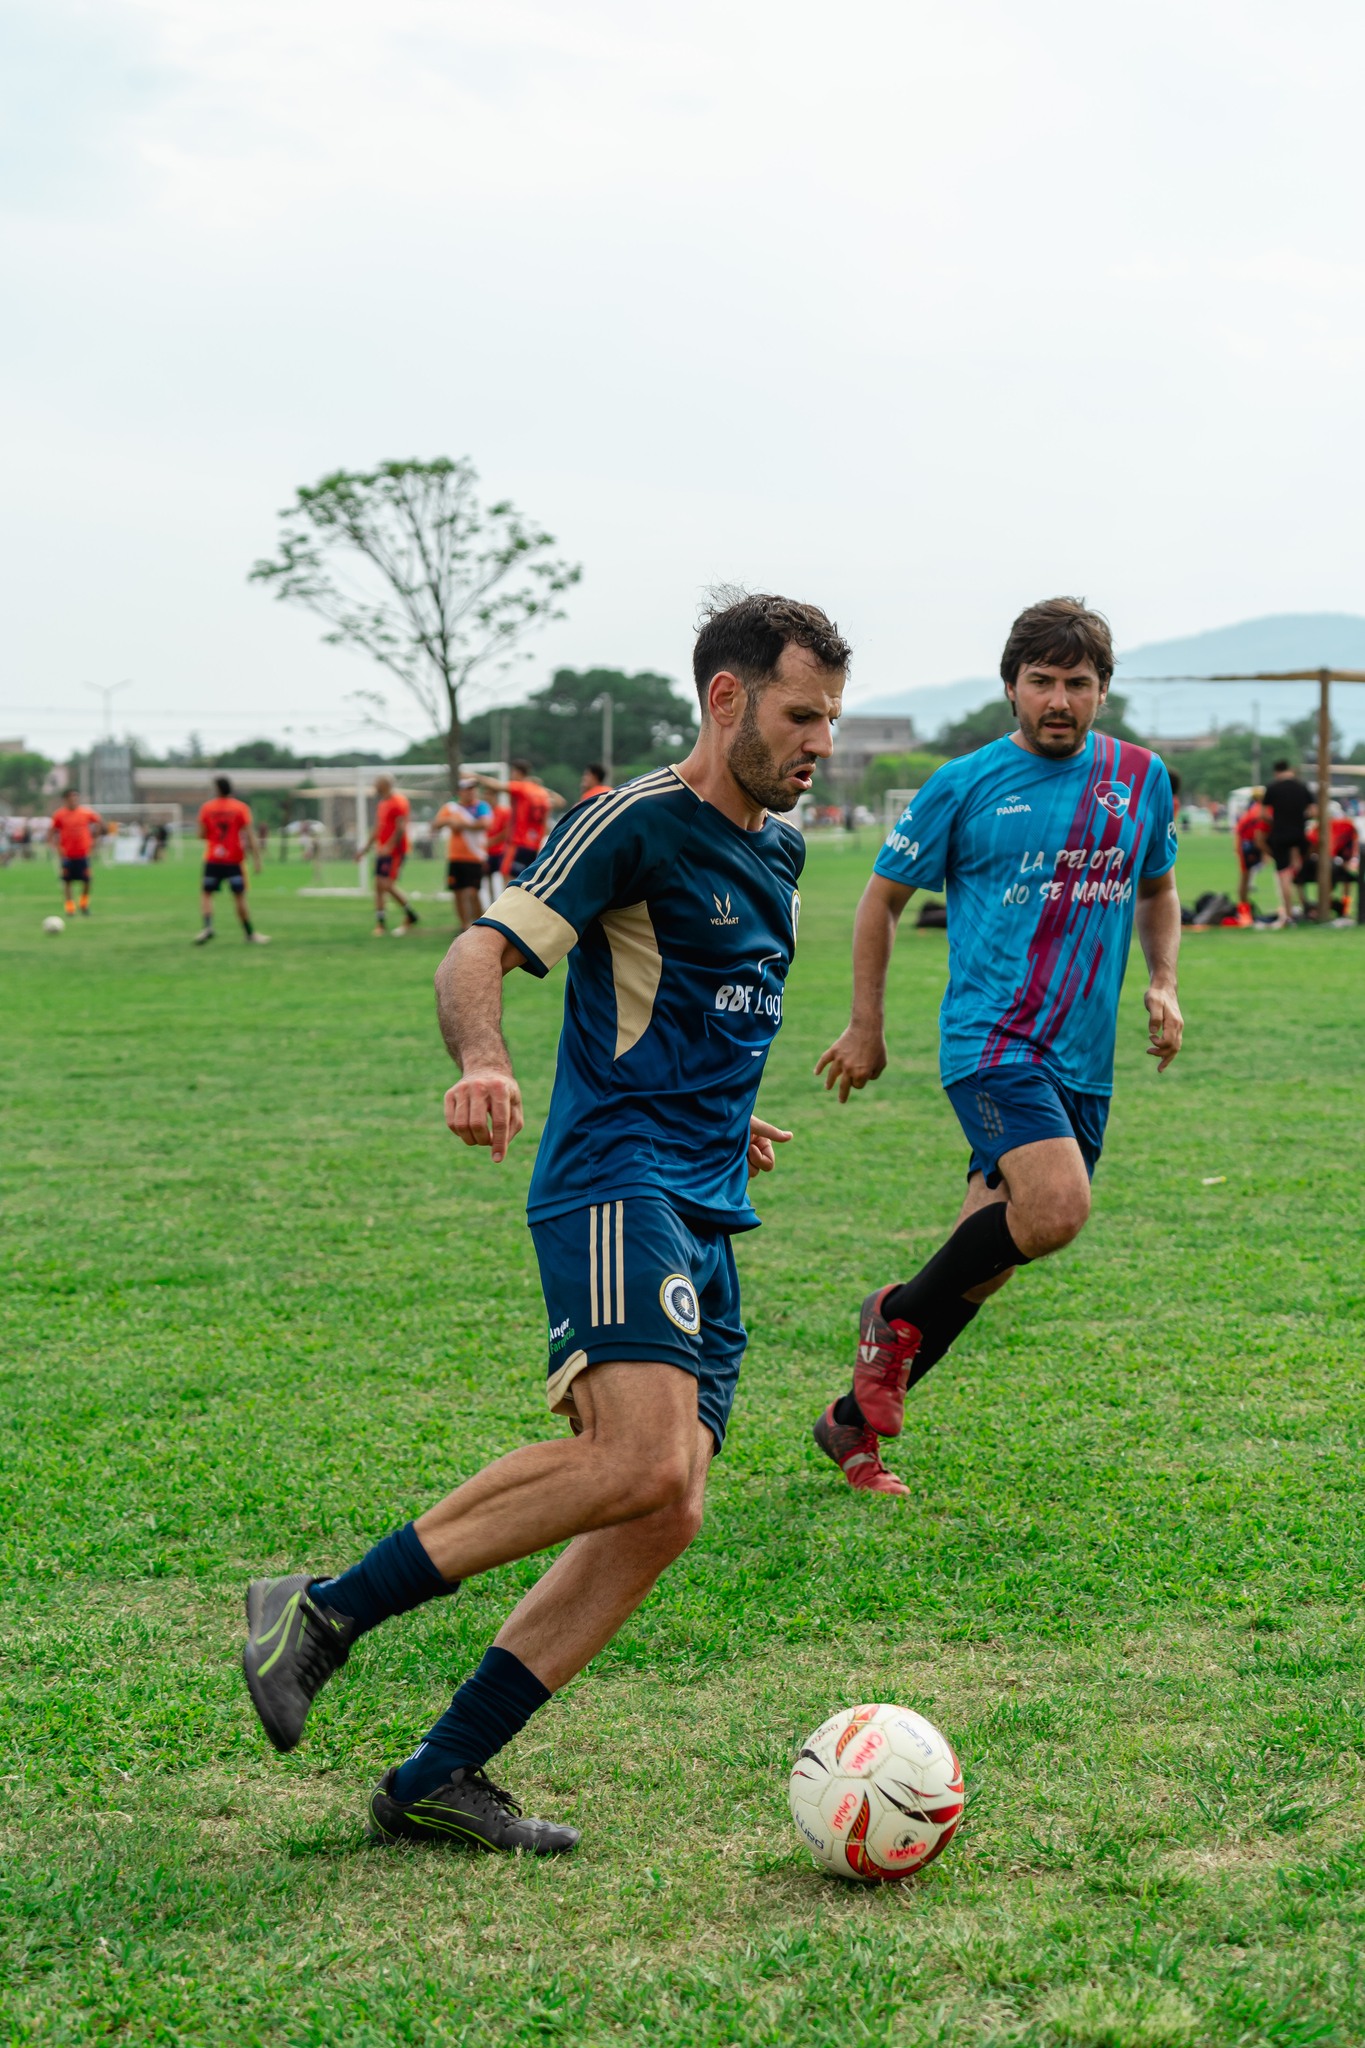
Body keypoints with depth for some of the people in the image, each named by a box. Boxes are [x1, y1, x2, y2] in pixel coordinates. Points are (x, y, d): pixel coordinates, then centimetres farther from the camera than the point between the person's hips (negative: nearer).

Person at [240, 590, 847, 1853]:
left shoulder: (777, 849, 19)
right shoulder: (634, 823, -7)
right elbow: (481, 953, -17)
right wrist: (483, 1060, -36)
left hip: (709, 1209, 9)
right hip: (617, 1182, -9)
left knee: (666, 1518, -2)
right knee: (644, 1460, -27)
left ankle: (439, 1779, 3)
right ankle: (325, 1612, -14)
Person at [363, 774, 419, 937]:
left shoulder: (398, 801, -13)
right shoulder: (382, 802, 16)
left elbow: (401, 828, -20)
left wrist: (389, 847, -24)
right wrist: (367, 847, 20)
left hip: (395, 851, -9)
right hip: (382, 850, 9)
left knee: (388, 884, -12)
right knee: (378, 886, 5)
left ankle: (410, 916, 3)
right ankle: (380, 925, 11)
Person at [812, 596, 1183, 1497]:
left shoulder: (1140, 778, 9)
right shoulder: (965, 784, -3)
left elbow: (1157, 888, 26)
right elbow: (884, 897, 7)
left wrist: (1163, 983, 8)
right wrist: (867, 1031, 8)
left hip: (1083, 1060, 5)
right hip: (990, 1041, -5)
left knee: (983, 1264, 7)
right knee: (1058, 1206, -28)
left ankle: (855, 1420, 23)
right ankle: (897, 1314, -3)